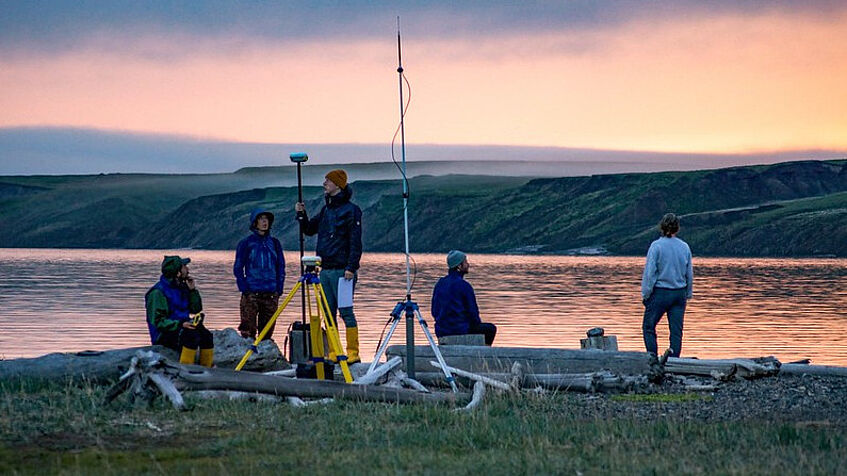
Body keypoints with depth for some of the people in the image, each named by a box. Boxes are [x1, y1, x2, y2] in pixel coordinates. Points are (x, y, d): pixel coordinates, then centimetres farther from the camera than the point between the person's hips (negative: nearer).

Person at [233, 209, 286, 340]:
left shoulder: (274, 243, 12)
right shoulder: (246, 243, 3)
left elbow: (281, 268, 15)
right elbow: (238, 269, 3)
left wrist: (279, 289, 4)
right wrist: (244, 289, -7)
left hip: (271, 295, 3)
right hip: (251, 294, -3)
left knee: (267, 331, 4)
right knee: (248, 331, -9)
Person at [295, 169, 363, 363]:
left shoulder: (350, 210, -7)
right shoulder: (326, 209, 17)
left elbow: (355, 242, -12)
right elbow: (309, 230, 23)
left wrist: (351, 267, -19)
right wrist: (301, 215, 5)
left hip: (342, 270, -8)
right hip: (325, 270, 8)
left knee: (346, 311, -8)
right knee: (328, 313, 7)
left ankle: (353, 353, -6)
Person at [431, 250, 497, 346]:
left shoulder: (439, 284, 6)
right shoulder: (464, 285, -15)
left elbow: (434, 311, 11)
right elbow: (473, 312, -11)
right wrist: (477, 323, 10)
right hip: (460, 330, -7)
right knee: (491, 329, 15)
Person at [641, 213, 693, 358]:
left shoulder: (656, 246, -10)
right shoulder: (684, 247, 2)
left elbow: (649, 273, -10)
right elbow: (690, 274, 8)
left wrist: (645, 294, -3)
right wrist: (688, 294, 19)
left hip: (660, 293, -4)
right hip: (680, 294, 4)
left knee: (648, 327, 7)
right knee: (676, 330, 6)